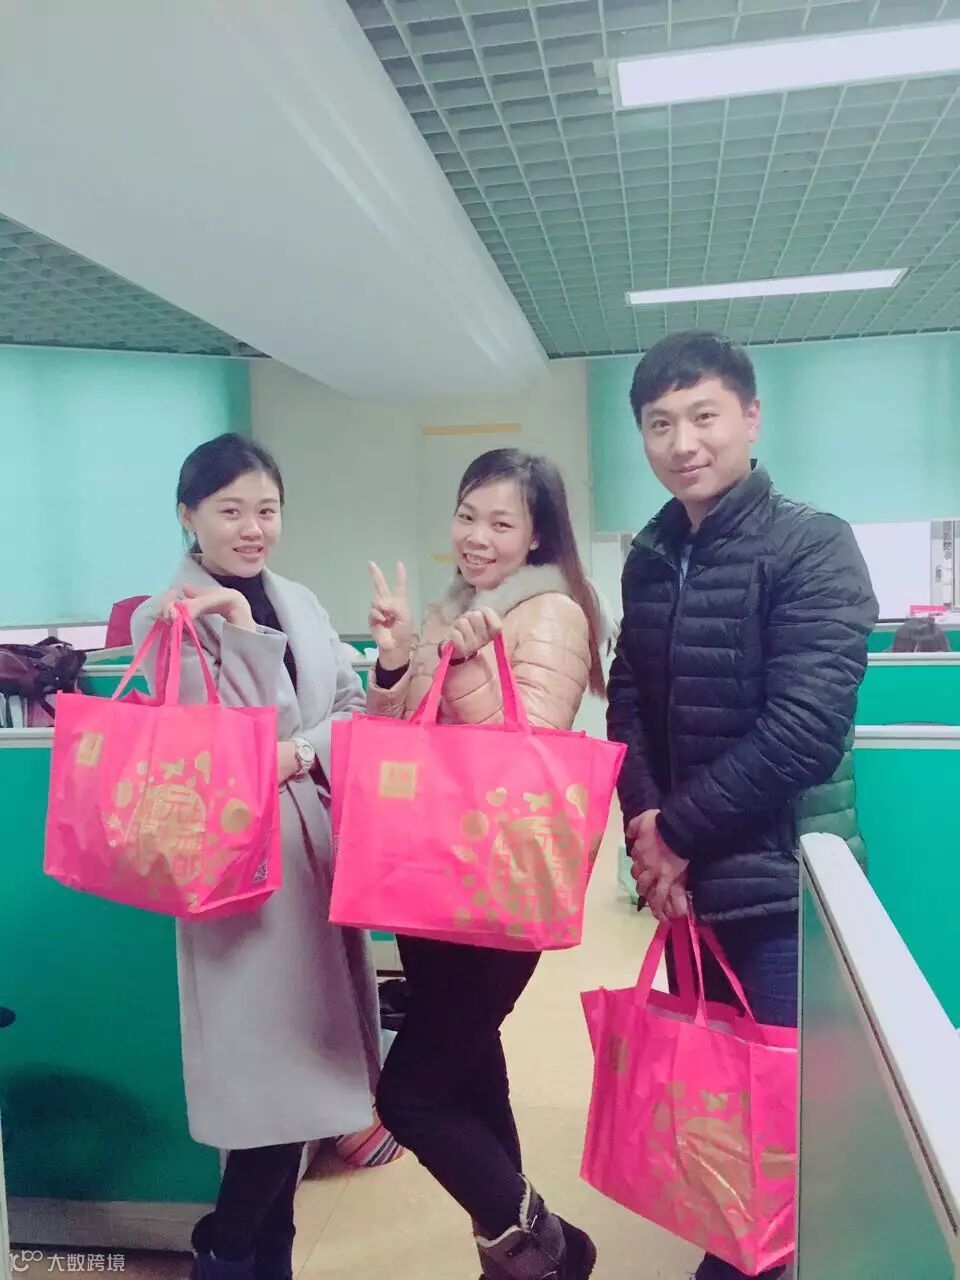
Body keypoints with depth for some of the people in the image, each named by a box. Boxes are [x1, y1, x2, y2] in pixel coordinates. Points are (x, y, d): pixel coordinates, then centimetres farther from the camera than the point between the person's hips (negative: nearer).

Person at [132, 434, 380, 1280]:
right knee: (274, 1081, -2)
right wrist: (241, 633, -22)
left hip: (317, 852, 6)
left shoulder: (299, 602, 11)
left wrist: (304, 751, -12)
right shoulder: (164, 620, -6)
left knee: (306, 1073, 14)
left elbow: (356, 708, 6)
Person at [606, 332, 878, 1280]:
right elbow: (629, 699, 7)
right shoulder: (650, 558, 6)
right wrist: (646, 824, -9)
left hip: (777, 881, -6)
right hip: (688, 880, 6)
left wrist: (678, 833, -14)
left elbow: (805, 727, -19)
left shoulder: (814, 547, -12)